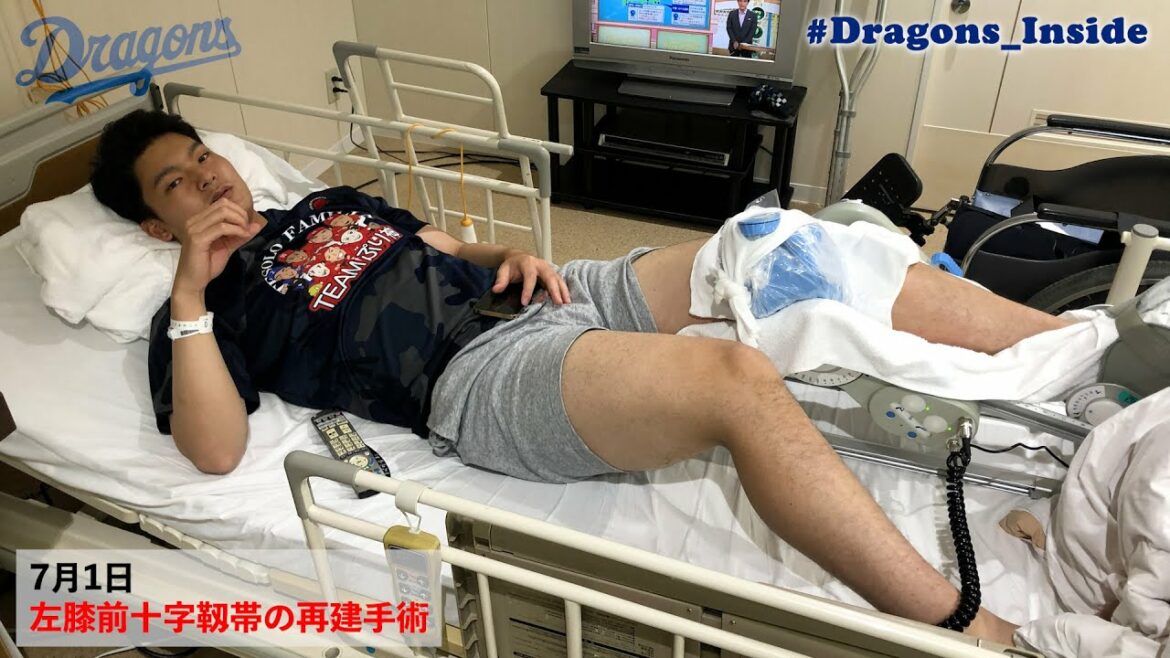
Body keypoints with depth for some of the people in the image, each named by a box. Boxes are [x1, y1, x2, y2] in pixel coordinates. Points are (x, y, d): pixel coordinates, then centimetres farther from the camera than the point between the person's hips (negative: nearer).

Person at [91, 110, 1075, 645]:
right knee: (736, 377, -35)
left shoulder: (330, 201, 29)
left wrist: (514, 255, 6)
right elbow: (216, 451, -4)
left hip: (553, 298, 7)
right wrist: (191, 291, -7)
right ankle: (980, 635, -30)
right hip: (478, 378, -7)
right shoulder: (209, 305, 11)